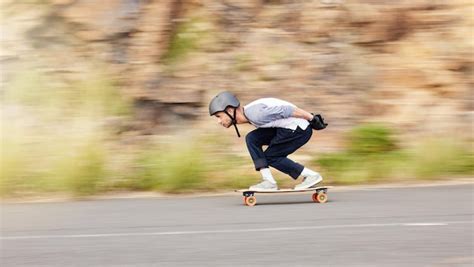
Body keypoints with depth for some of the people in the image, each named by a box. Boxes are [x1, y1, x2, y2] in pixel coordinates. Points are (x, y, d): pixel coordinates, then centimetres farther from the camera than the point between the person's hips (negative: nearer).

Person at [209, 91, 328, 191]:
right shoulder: (248, 114, 8)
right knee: (251, 139, 0)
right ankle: (268, 181, -1)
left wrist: (312, 119, -16)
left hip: (299, 129, -9)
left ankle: (311, 175, 5)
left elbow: (288, 110, -22)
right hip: (286, 128, 9)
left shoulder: (255, 113, -24)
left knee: (270, 157, -2)